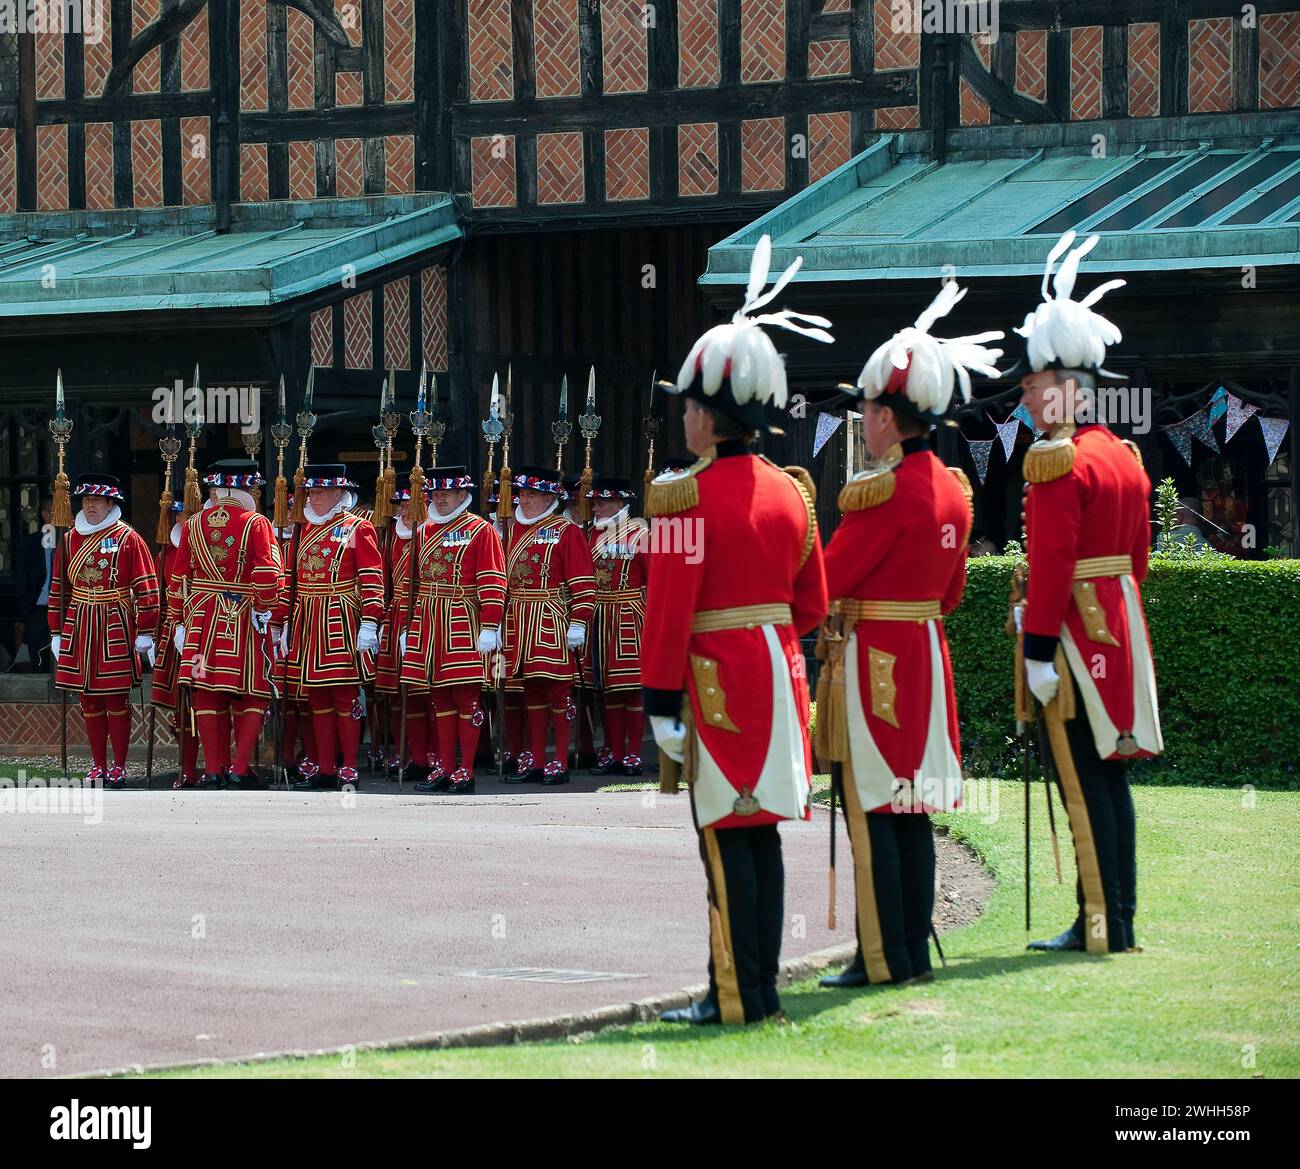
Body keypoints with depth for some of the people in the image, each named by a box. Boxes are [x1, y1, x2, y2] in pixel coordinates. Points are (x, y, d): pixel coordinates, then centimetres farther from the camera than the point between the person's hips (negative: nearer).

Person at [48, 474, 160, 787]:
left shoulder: (128, 538, -3)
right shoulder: (70, 540, 10)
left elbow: (146, 588, -5)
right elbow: (59, 589, 14)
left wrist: (144, 633, -8)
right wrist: (57, 632, 12)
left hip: (116, 628, -4)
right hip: (79, 628, 4)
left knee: (116, 699, -1)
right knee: (89, 700, 7)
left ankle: (119, 767, 7)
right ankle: (98, 766, 15)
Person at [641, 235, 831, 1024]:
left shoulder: (687, 498, -13)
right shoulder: (790, 492, 8)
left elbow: (669, 611, -15)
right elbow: (813, 603, 14)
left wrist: (661, 703, -12)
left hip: (717, 683, -7)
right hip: (779, 676, 7)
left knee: (728, 838, -5)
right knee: (761, 834, 10)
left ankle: (737, 999, -4)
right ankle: (762, 988, 14)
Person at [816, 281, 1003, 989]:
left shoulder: (881, 492, -18)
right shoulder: (952, 489, 8)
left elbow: (826, 582, -15)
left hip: (871, 661, -8)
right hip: (926, 658, 8)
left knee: (871, 812, -3)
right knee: (912, 811, 11)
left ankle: (884, 958, -2)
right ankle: (916, 951, 14)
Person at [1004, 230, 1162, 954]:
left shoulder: (1056, 461, -15)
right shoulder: (1126, 456, 13)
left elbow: (1052, 563, -20)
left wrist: (1039, 650, -19)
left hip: (1076, 630, -9)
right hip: (1121, 625, 9)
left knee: (1083, 781, -6)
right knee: (1109, 775, 11)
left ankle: (1101, 924, -5)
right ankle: (1120, 920, 13)